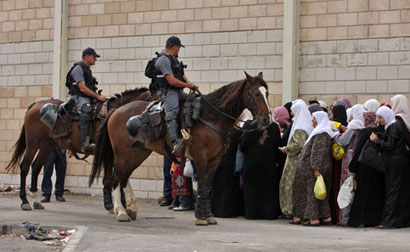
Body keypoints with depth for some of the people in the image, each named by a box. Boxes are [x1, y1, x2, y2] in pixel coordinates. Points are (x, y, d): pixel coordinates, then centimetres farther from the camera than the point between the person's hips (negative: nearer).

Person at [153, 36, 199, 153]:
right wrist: (187, 85, -7)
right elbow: (172, 81, -19)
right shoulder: (163, 59, -12)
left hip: (177, 91, 10)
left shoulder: (173, 59, 22)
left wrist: (189, 83, 2)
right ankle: (175, 142, -49)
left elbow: (182, 75, 23)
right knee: (172, 111, -31)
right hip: (167, 92, -10)